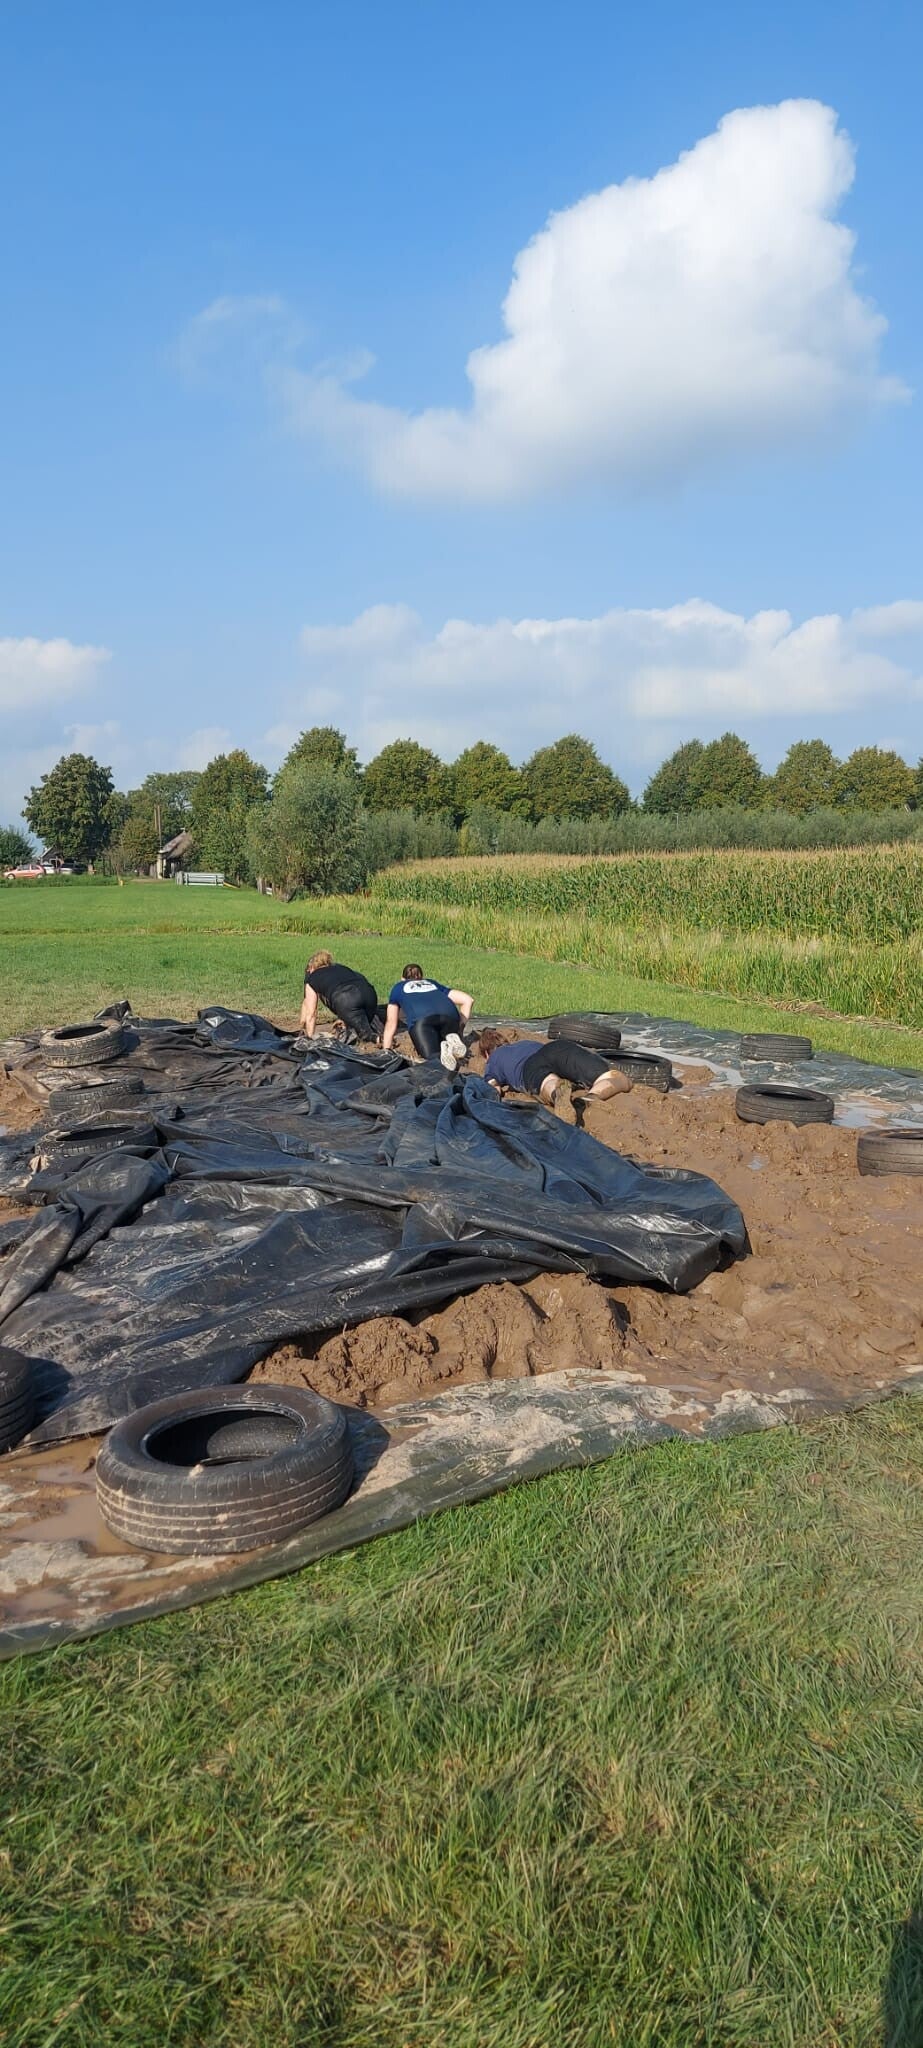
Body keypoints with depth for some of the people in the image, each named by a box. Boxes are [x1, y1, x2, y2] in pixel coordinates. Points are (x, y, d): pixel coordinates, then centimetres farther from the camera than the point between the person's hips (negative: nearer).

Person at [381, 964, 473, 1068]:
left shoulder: (398, 987, 37)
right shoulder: (433, 984, 41)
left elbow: (391, 1022, 34)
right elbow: (468, 1000, 32)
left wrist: (386, 1051, 40)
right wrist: (460, 1027, 36)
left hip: (420, 1018, -2)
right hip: (449, 1014, 2)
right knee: (459, 1055, 14)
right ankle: (454, 1042, -19)